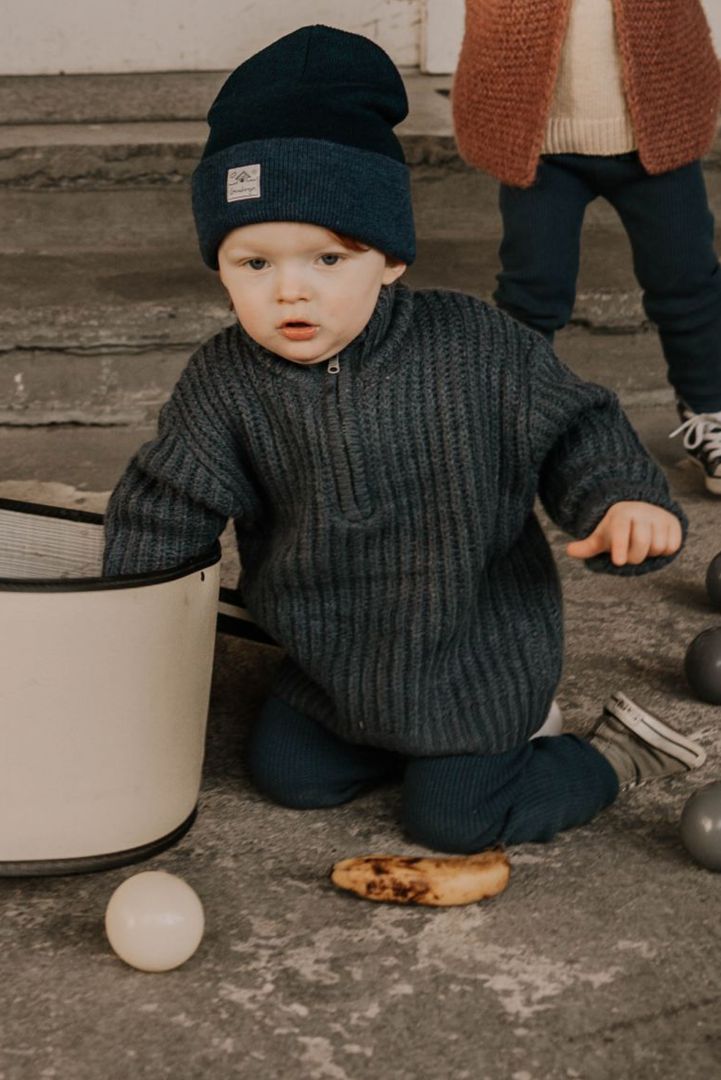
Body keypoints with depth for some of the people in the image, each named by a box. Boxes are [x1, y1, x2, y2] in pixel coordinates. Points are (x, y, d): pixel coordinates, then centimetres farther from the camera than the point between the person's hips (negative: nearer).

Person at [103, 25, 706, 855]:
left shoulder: (475, 349, -22)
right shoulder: (225, 383, -16)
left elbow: (569, 430, -10)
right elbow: (164, 507, -7)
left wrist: (624, 502, -28)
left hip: (475, 652, -4)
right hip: (333, 660, 5)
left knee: (454, 817, -2)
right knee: (286, 772, 14)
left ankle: (617, 755, 24)